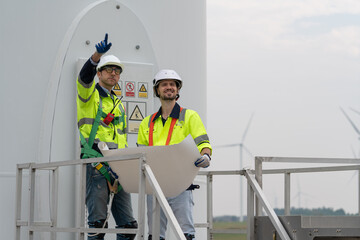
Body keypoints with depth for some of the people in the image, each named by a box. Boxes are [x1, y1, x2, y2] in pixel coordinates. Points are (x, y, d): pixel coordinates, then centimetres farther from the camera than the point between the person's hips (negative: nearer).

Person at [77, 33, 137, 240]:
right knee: (98, 221, -14)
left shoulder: (118, 104, 26)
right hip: (96, 162, -6)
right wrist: (97, 55, -35)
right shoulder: (89, 95, 6)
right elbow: (85, 76, -17)